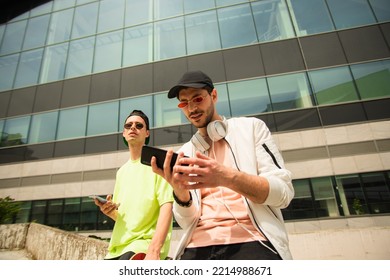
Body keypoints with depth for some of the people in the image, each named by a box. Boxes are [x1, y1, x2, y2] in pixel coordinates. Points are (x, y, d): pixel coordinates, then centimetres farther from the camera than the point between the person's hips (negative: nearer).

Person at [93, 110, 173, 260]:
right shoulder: (121, 171, 17)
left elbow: (167, 207, -15)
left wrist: (154, 250, -25)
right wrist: (110, 211, 1)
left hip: (146, 242, -6)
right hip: (118, 247, 7)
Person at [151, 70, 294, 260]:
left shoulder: (251, 127, 5)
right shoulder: (184, 153, 12)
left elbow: (283, 192, -3)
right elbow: (187, 221, 7)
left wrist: (228, 177, -20)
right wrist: (179, 190, -15)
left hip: (251, 242, -1)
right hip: (198, 246, 3)